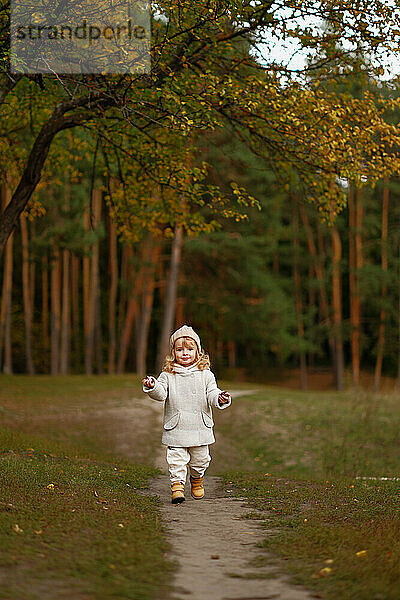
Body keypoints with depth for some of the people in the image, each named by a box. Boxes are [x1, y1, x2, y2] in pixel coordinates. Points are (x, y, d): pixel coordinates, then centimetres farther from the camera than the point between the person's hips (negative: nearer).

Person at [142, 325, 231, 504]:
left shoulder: (205, 375, 2)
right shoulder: (168, 375, 0)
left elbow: (211, 393, -1)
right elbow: (161, 394, -8)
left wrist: (220, 398, -22)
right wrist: (152, 387, -29)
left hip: (200, 427, 1)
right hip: (176, 429, -1)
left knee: (200, 459, 13)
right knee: (176, 459, -7)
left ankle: (197, 479, 39)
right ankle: (177, 485, 1)